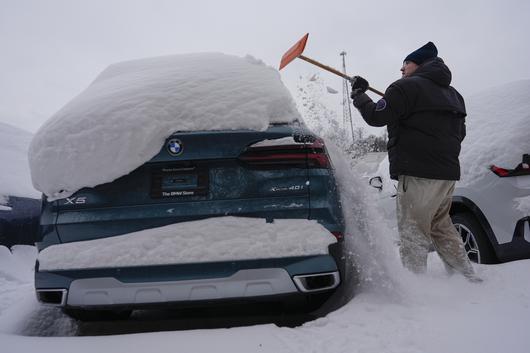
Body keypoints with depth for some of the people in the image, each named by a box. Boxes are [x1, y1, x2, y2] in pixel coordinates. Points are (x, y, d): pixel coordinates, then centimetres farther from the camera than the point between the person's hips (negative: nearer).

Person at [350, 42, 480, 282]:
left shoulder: (406, 87, -6)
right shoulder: (453, 94, 22)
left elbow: (376, 116, -9)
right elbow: (459, 133, 27)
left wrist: (358, 93, 6)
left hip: (418, 174, -9)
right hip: (448, 172, 9)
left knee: (413, 232, -6)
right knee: (441, 228, 19)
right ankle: (467, 278, 23)